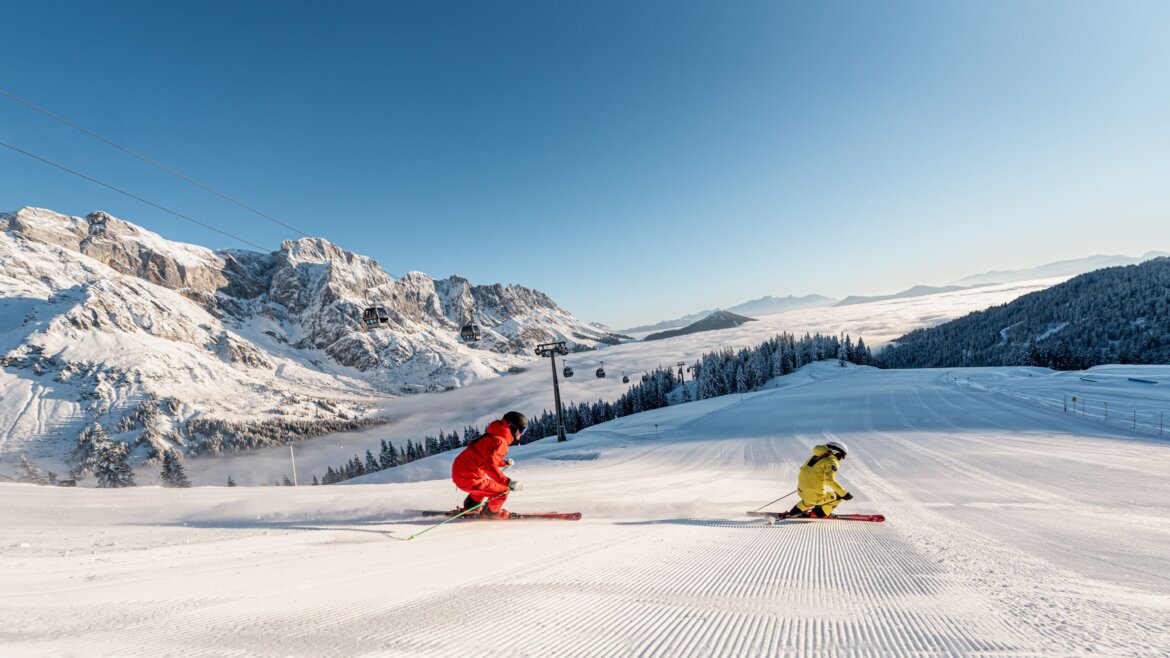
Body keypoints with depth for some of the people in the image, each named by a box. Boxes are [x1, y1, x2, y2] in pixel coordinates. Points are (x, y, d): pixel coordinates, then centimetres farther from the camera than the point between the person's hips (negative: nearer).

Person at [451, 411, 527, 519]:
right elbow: (490, 466, -32)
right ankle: (491, 512, 26)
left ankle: (471, 507, 50)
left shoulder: (494, 436, 11)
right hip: (468, 478, -10)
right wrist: (508, 483, -37)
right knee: (502, 491, -1)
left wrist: (504, 462, 19)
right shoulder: (500, 441, -20)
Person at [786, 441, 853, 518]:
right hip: (815, 495, -8)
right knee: (837, 497, 14)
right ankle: (817, 514, 16)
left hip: (801, 491, 8)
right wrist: (844, 494, -23)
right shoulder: (832, 462, -10)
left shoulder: (818, 456, 11)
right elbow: (830, 480, -26)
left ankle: (794, 511, 32)